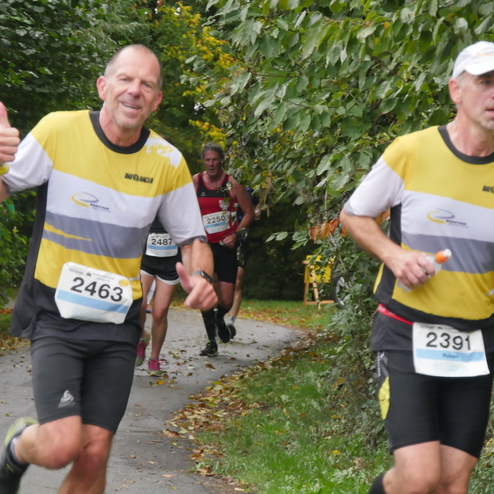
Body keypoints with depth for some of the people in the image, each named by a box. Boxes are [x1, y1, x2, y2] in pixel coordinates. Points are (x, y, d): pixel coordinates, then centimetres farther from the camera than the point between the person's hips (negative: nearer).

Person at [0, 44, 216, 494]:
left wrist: (200, 277, -14)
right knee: (60, 447, -17)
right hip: (56, 316, -3)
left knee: (93, 455, -1)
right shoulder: (59, 130, -10)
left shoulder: (167, 162, -2)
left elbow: (193, 238, 9)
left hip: (118, 323, 3)